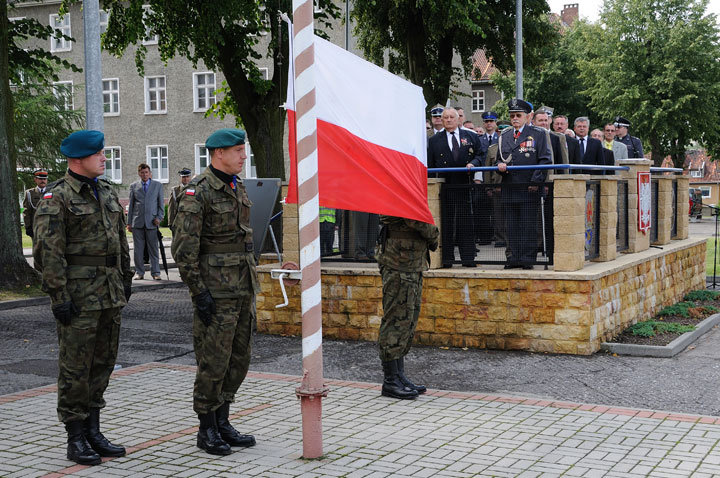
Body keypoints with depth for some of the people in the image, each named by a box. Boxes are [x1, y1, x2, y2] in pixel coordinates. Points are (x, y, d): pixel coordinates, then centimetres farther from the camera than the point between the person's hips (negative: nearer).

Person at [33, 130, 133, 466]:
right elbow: (47, 250, -14)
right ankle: (75, 440, 9)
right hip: (78, 296, -7)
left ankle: (93, 432, 22)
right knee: (75, 368, -1)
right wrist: (59, 296, -18)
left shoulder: (107, 191, 14)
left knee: (102, 364, 12)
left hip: (110, 294, 7)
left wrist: (126, 279, 17)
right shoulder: (56, 198, -9)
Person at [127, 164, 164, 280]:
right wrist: (129, 222, 7)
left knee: (153, 249, 0)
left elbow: (161, 204, 10)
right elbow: (130, 205, 11)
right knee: (138, 249, 2)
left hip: (151, 222, -1)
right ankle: (139, 272, 10)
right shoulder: (133, 186, 10)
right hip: (137, 222, 1)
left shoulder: (157, 185, 10)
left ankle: (155, 273, 5)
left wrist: (159, 217, -5)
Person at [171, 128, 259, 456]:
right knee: (213, 362, -2)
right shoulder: (197, 191, -13)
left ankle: (223, 423, 24)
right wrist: (199, 292, -19)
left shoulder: (238, 188, 14)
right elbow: (183, 248, -16)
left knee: (238, 360, 12)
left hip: (242, 288, 8)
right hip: (215, 291, -8)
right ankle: (207, 430, 11)